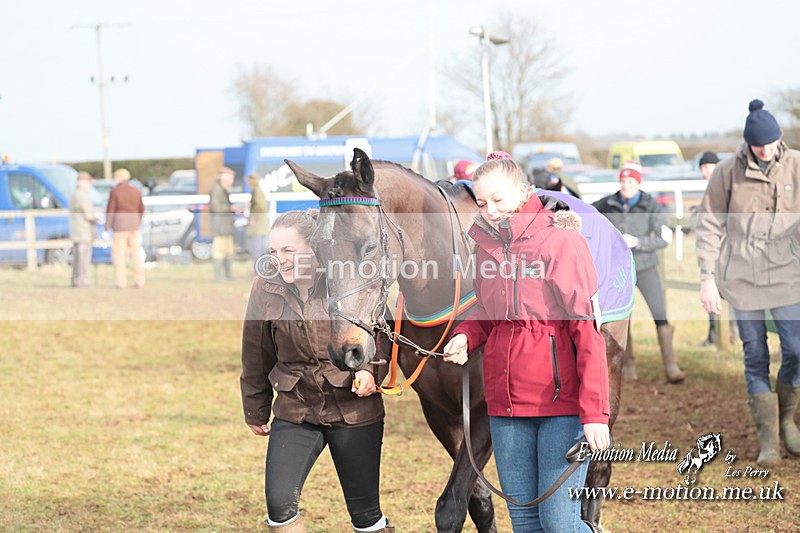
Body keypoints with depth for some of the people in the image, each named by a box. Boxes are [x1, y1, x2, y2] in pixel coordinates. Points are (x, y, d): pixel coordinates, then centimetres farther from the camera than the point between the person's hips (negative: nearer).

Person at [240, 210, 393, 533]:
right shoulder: (265, 289, -4)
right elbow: (256, 358, 9)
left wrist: (371, 372, -18)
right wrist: (256, 412, 17)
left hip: (354, 408, -2)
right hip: (295, 411, 2)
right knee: (279, 503, -14)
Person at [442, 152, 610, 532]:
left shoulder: (560, 241, -9)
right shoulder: (486, 245, 8)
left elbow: (587, 331, -13)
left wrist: (594, 413, -19)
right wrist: (466, 336, -1)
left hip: (561, 398, -6)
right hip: (505, 399, 6)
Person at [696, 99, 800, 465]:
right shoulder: (728, 172, -5)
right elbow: (709, 226, -2)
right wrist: (707, 278, -7)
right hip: (741, 276, -1)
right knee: (755, 355, 3)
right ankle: (767, 438, 11)